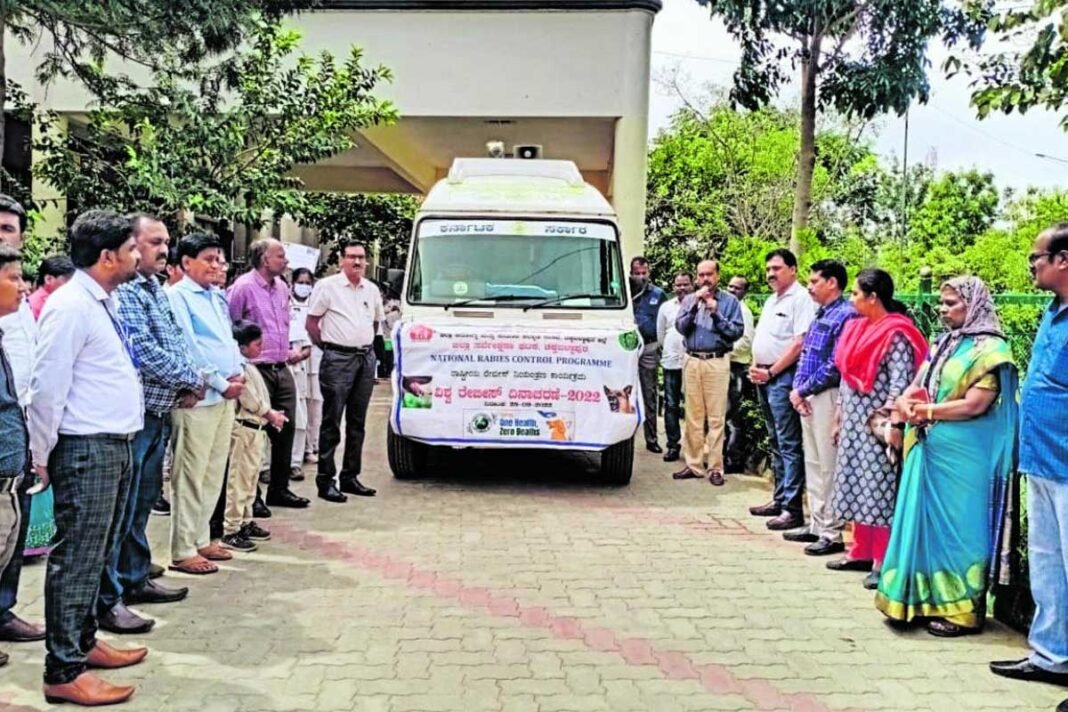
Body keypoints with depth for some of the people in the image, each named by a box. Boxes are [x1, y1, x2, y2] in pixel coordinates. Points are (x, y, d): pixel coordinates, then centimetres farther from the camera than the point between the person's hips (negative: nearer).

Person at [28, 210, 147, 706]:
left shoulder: (106, 302, 12)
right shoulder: (71, 307, -17)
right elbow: (48, 387, -17)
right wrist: (41, 456, -10)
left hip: (117, 444, 9)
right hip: (87, 449, -9)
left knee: (97, 554, 19)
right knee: (77, 557, -2)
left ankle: (83, 643, 33)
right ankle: (64, 672, 7)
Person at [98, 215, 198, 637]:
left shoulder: (157, 289, 14)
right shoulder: (123, 290, -15)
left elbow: (176, 343, 17)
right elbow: (143, 352, -21)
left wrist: (189, 383, -1)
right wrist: (191, 380, -9)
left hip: (160, 413, 9)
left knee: (142, 503, 18)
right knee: (120, 508, -3)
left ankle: (135, 580, 30)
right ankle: (106, 600, 5)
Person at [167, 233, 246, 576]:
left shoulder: (218, 297, 17)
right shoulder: (177, 296, -9)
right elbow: (188, 350, -15)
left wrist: (238, 373, 4)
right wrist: (221, 383, -12)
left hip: (225, 395, 9)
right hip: (198, 397, -8)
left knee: (213, 475, 14)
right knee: (190, 477, -4)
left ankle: (202, 539, 24)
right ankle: (183, 551, 2)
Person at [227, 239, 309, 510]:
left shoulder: (282, 287, 14)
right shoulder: (243, 287, -11)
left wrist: (289, 350, 13)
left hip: (282, 369, 8)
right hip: (257, 370, -7)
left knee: (286, 428, 9)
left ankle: (279, 489, 21)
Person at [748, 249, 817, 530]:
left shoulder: (801, 299, -9)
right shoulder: (771, 300, 19)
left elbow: (799, 343, -18)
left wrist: (770, 372, -16)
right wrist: (756, 368, 8)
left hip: (783, 377, -9)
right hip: (764, 377, 10)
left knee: (789, 444, -8)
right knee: (775, 441, 14)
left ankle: (792, 508, -7)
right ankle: (779, 499, 22)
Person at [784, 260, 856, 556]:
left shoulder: (845, 315, -13)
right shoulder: (819, 315, 17)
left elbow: (835, 365, -19)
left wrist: (803, 390, -12)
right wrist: (797, 388, 3)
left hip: (827, 397, -9)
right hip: (807, 397, 9)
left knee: (828, 465, -4)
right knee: (813, 463, 14)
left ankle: (832, 533, 2)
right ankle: (817, 524, 23)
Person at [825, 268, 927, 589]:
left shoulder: (896, 333, -14)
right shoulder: (857, 328, 12)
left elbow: (901, 382, -19)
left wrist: (890, 422, -24)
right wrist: (839, 415, 18)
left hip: (876, 423, -9)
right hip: (854, 420, 9)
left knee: (880, 489, -4)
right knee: (857, 487, 14)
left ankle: (883, 562, 3)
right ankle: (860, 552, 24)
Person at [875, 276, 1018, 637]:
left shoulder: (990, 349, -9)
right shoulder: (944, 344, 16)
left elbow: (975, 405, -16)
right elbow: (916, 386, 15)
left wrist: (928, 411, -10)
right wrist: (906, 403, -7)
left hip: (961, 455, -7)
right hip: (928, 449, 8)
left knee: (956, 526, -2)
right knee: (927, 522, 9)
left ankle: (962, 609, 7)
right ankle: (925, 598, 18)